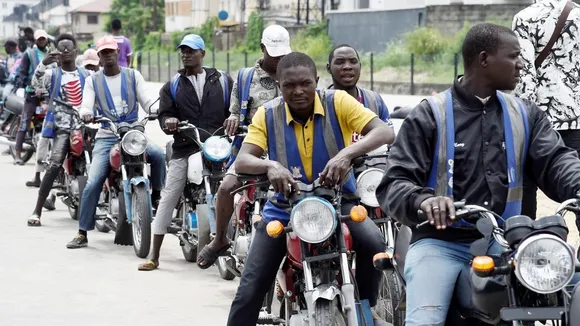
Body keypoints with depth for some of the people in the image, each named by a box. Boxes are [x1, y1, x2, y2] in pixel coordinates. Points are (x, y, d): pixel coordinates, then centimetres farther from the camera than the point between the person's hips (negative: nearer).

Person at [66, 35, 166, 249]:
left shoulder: (133, 76, 10)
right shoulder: (92, 81, 11)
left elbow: (147, 100, 0)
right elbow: (86, 106, -2)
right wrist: (86, 114, -27)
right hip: (106, 137, 0)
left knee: (158, 154, -31)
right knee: (93, 183, -13)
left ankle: (156, 196, -8)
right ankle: (82, 233, -6)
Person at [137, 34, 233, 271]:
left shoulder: (222, 81, 10)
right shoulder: (173, 86, 13)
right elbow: (164, 114, 6)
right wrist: (168, 121, -16)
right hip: (184, 149, 1)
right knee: (168, 198, -4)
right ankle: (154, 256, -1)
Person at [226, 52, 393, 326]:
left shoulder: (338, 102, -12)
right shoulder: (267, 114, -7)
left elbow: (384, 132, -23)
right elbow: (241, 161, -17)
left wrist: (346, 154, -42)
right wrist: (270, 165, -41)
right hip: (285, 206, 1)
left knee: (373, 243, -29)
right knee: (250, 291, -7)